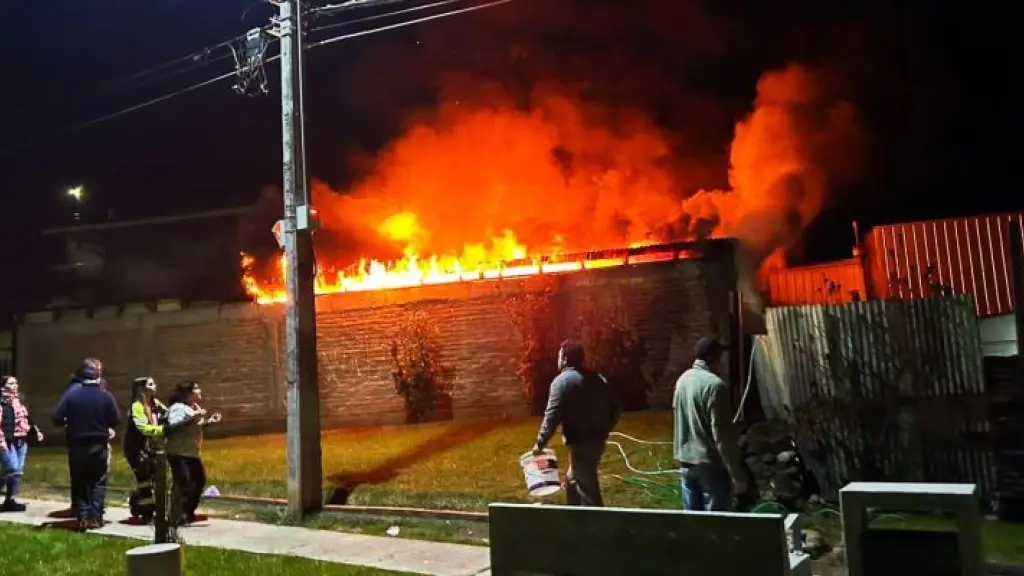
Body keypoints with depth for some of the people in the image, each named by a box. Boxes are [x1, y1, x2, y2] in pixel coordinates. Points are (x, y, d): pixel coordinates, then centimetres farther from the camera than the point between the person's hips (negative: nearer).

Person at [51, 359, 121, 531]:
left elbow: (57, 418, -9)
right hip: (99, 446, -1)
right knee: (98, 482, 10)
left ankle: (82, 517, 9)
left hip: (76, 446, 1)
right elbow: (116, 421, -7)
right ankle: (95, 517, 5)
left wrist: (70, 423, 11)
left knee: (79, 483, 12)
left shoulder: (72, 393, -6)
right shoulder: (105, 396, -8)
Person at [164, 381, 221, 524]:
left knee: (200, 480, 13)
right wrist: (192, 418, -30)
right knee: (183, 483, -13)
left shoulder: (195, 407, 14)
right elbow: (172, 426, -29)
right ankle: (177, 515, -3)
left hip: (193, 453, 10)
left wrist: (208, 421, 10)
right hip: (178, 453, -10)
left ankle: (188, 512, 26)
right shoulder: (178, 407, -14)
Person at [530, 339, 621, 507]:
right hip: (597, 440, 9)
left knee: (587, 490, -3)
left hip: (581, 443, -9)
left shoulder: (562, 381, -11)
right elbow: (616, 408, 14)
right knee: (573, 480, 24)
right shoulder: (598, 378, 12)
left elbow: (552, 416, -17)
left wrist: (540, 443, -8)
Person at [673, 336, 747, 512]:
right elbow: (723, 435, -21)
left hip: (686, 460, 8)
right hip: (710, 464, -8)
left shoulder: (683, 379, 6)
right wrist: (737, 475, -16)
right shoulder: (715, 385, -19)